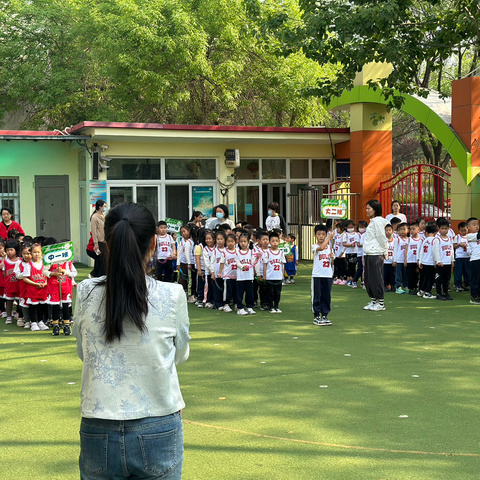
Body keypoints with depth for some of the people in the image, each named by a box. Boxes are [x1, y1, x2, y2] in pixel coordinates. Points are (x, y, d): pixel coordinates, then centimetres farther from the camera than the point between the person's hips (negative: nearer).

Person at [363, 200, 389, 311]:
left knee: (376, 279, -5)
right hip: (369, 254, 10)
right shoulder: (372, 221, 17)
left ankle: (381, 303, 1)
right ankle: (373, 301, 20)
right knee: (368, 279, 11)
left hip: (376, 255, -10)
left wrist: (385, 252, -6)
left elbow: (382, 238, -13)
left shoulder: (377, 221, -13)